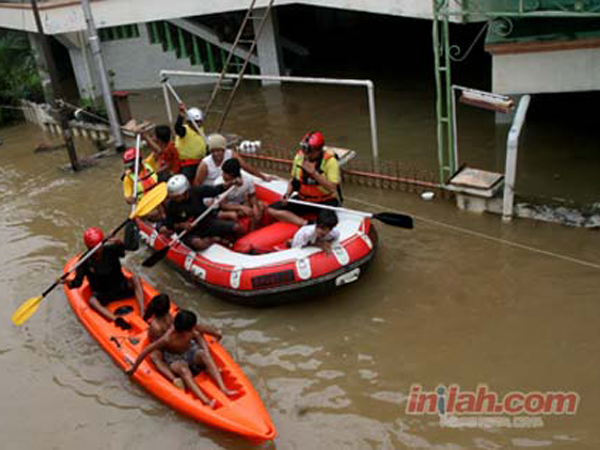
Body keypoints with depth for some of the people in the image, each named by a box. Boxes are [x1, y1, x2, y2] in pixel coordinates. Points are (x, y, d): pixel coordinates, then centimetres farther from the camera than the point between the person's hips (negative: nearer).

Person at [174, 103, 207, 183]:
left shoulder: (200, 130, 8)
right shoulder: (185, 130, -17)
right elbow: (177, 128, -42)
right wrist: (181, 115, -59)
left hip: (199, 163, 8)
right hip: (187, 165, -8)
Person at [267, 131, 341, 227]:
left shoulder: (330, 160, -15)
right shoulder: (299, 156, 0)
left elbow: (332, 188, -21)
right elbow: (293, 180, 13)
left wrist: (313, 172, -25)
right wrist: (287, 194, -5)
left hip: (325, 202, -5)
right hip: (303, 200, 5)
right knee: (272, 210, -14)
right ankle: (307, 224, -24)